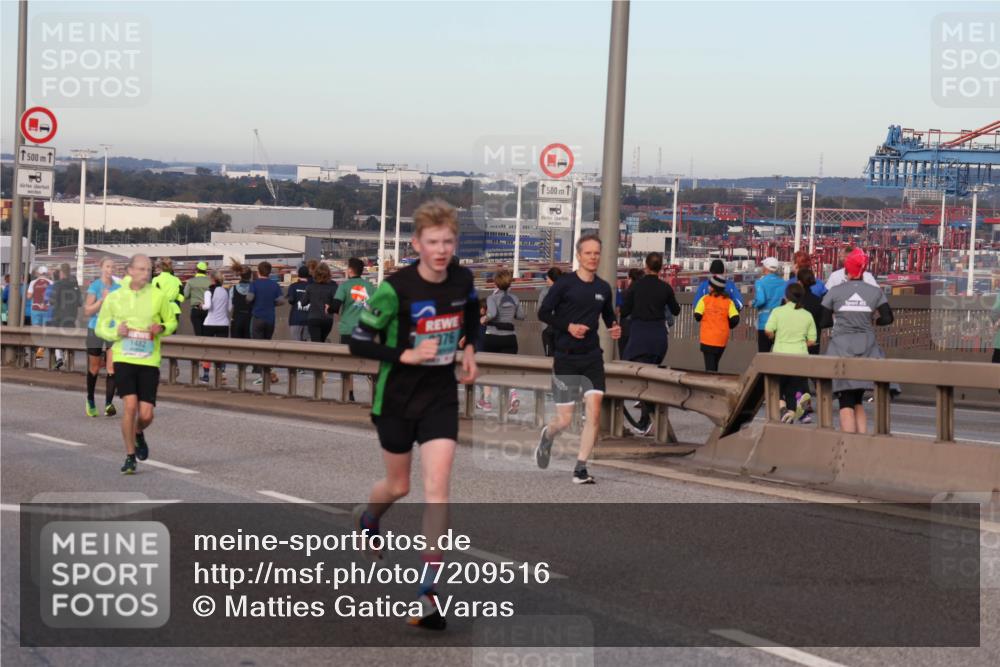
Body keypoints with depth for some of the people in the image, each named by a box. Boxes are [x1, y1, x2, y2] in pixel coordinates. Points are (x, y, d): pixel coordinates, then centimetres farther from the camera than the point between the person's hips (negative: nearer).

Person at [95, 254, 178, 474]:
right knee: (130, 405, -16)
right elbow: (100, 328, 12)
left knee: (146, 414, -4)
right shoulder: (114, 297, 3)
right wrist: (116, 332, -9)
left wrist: (162, 328, -8)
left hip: (149, 361, 1)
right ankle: (130, 457, 0)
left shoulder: (158, 296, 2)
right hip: (123, 358, -1)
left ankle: (138, 434, 34)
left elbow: (172, 322, 14)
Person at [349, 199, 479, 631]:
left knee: (437, 485, -11)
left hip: (441, 396, 2)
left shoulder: (463, 280, -6)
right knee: (398, 485, 14)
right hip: (397, 396, -2)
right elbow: (358, 343, -15)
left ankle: (428, 592, -9)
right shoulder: (395, 289, -20)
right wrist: (405, 355, -25)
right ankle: (367, 518, 53)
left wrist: (469, 348, 3)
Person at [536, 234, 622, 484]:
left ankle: (580, 469, -5)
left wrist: (614, 329, 2)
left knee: (594, 412, -12)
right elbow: (543, 313, -5)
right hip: (566, 358, -3)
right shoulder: (564, 283, -7)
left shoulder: (603, 288, 7)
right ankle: (547, 436, 37)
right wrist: (568, 326, -17)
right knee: (564, 420, 0)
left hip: (592, 357, 4)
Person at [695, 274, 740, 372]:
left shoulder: (705, 299, -5)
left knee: (710, 366, -3)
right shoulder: (728, 301, 0)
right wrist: (728, 327, 12)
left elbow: (697, 316, -8)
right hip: (722, 339, 3)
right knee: (715, 364, 17)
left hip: (707, 338, -3)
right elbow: (735, 319, -8)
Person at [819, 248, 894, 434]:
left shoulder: (835, 292, -1)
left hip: (841, 349, -2)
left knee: (846, 404, -2)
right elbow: (887, 318, -2)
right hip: (865, 349, 2)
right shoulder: (875, 292, 2)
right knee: (858, 402, 15)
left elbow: (824, 321, 0)